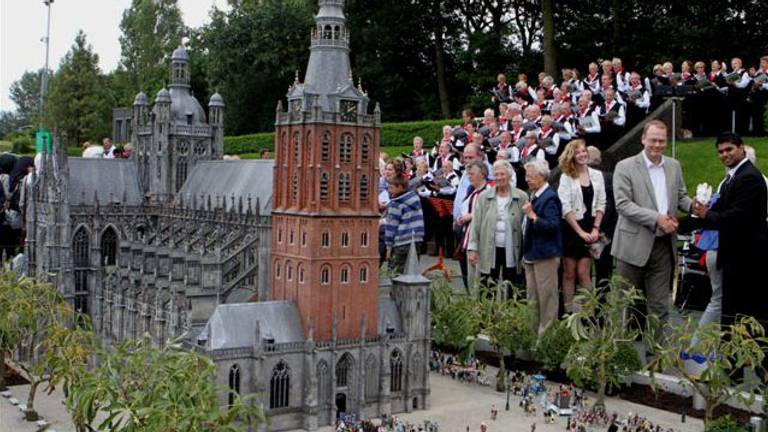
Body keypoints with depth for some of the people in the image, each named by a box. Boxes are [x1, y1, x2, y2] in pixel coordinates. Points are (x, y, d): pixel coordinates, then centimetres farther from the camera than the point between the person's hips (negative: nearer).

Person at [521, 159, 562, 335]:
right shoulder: (533, 195, 13)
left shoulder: (549, 198, -16)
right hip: (531, 254, 10)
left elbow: (553, 225, -25)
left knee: (546, 296, -2)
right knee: (532, 297, 16)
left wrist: (533, 216, -27)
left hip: (545, 255, -10)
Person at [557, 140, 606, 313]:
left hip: (590, 228, 1)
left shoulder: (597, 175, 6)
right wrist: (580, 231, -13)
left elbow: (601, 204, 5)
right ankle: (568, 311, 9)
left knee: (583, 273, -3)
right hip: (571, 228, -1)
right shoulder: (566, 177, -3)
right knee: (569, 273, 4)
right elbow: (566, 208, -9)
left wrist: (595, 228, -6)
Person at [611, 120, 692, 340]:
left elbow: (681, 196, 18)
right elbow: (623, 204, -14)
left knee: (659, 304, 8)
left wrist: (694, 206, -5)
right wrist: (656, 218, -21)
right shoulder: (625, 167, -6)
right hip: (634, 244, -4)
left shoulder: (674, 166, 11)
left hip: (663, 244, 4)